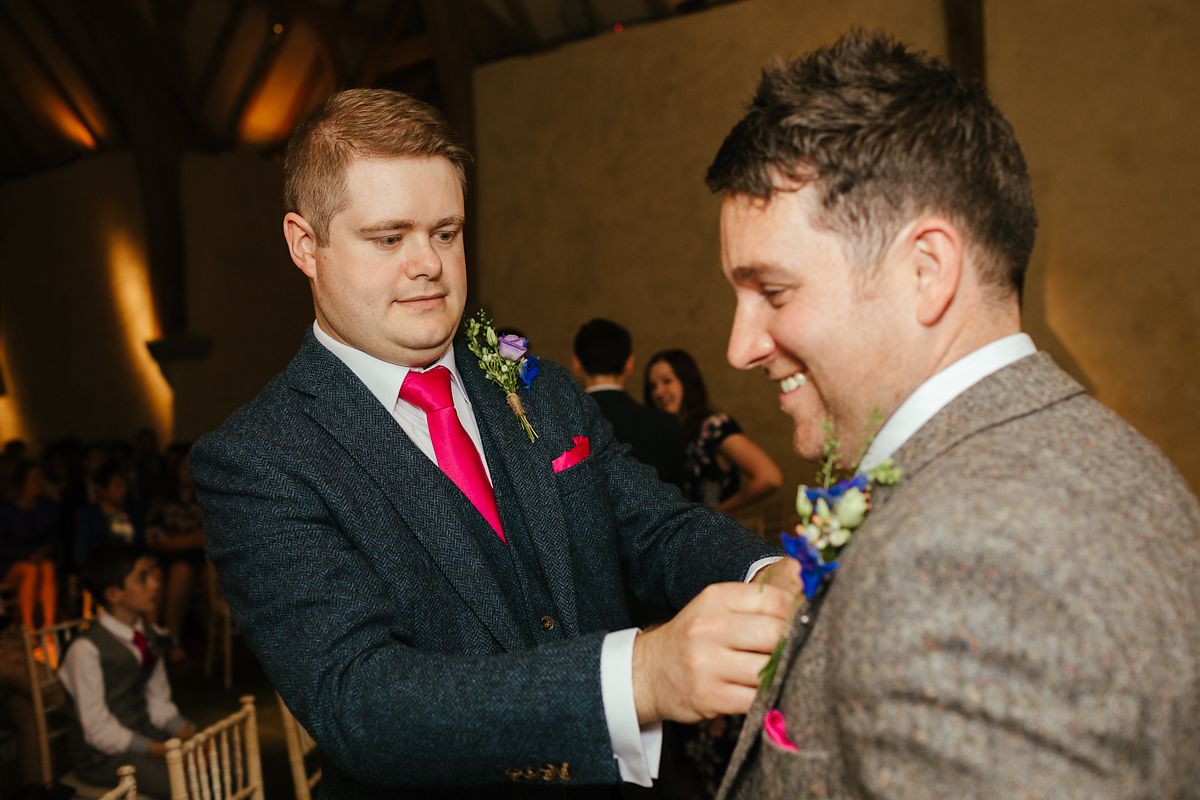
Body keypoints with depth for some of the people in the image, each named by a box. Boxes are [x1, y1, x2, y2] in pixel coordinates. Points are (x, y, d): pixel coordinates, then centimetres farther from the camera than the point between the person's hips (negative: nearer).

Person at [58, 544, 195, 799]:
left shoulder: (148, 637, 7)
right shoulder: (87, 648, -16)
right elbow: (99, 730, -16)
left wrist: (189, 735, -8)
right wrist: (161, 751, -21)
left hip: (146, 736, 7)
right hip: (104, 756, -7)